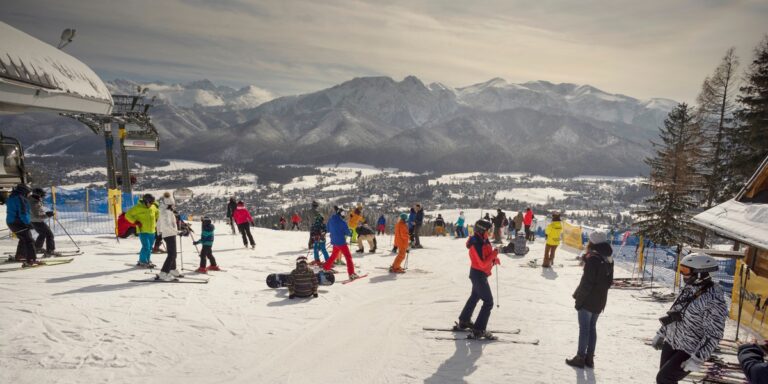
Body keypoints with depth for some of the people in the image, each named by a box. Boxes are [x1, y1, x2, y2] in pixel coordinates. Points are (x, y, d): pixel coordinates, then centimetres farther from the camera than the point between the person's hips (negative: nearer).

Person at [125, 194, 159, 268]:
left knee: (150, 247, 11)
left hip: (151, 231, 6)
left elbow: (157, 212, 27)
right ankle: (142, 262, 3)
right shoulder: (138, 207, -12)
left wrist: (156, 220, 14)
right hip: (143, 231, -6)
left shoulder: (153, 207, 5)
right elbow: (128, 215, -9)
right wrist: (136, 222, -15)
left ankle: (147, 261, 26)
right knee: (146, 247, -12)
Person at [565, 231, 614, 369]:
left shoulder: (593, 258, -21)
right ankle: (589, 357, 22)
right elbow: (609, 281, 12)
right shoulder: (608, 259, 5)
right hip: (600, 301, 7)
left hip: (588, 300, -7)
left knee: (584, 328, 2)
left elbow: (587, 281, -21)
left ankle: (580, 358, 10)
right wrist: (601, 294, 18)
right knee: (592, 327, 16)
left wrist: (579, 299, -14)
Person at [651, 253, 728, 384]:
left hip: (690, 351, -8)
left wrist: (697, 359, -25)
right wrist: (661, 334, 19)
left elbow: (713, 334, -24)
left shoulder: (713, 300, -24)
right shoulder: (688, 288, 3)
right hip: (670, 343, 8)